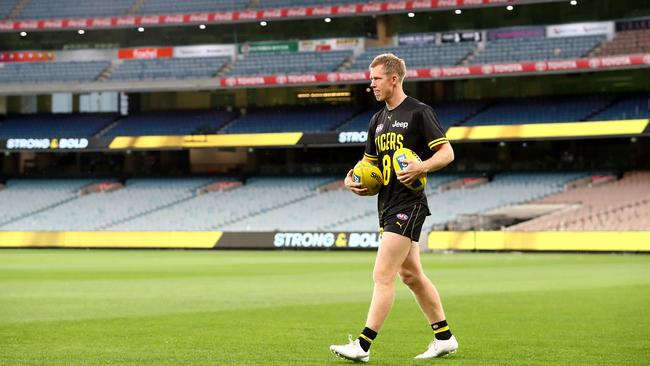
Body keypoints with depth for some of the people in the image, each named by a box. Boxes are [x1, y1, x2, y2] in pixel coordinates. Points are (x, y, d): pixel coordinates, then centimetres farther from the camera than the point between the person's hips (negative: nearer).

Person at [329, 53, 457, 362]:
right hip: (387, 205, 9)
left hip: (408, 204, -9)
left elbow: (447, 152, -10)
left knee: (382, 275, -13)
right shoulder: (378, 120, 16)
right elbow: (370, 163, 24)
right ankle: (444, 338, 23)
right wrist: (353, 179, 4)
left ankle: (363, 345, -14)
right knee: (411, 275, 14)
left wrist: (422, 167, -27)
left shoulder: (418, 112, -9)